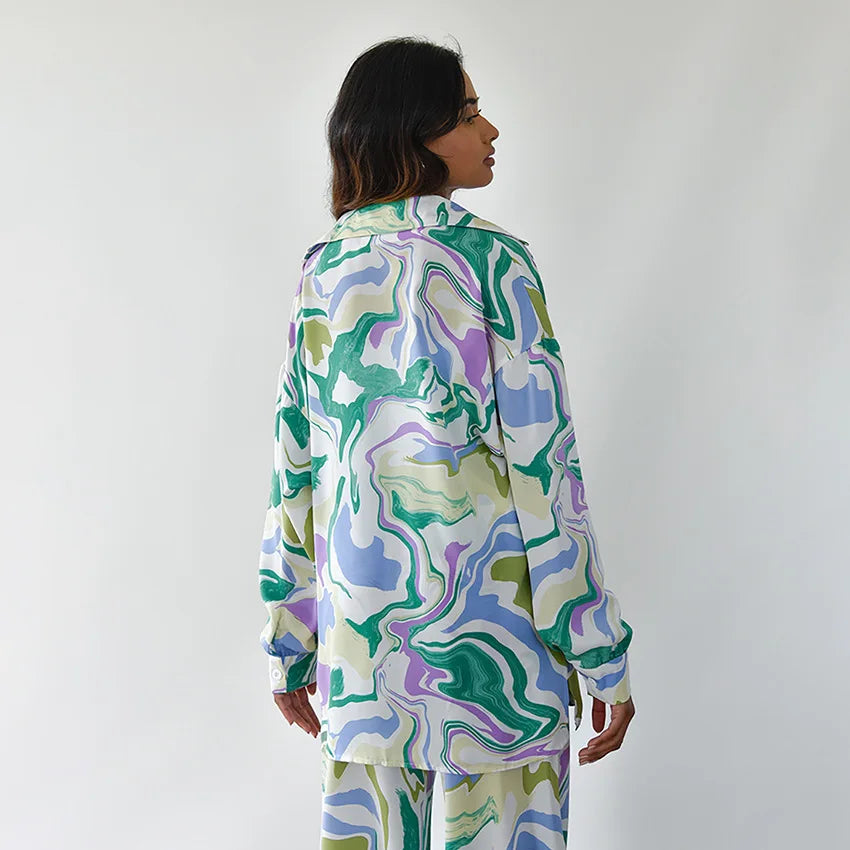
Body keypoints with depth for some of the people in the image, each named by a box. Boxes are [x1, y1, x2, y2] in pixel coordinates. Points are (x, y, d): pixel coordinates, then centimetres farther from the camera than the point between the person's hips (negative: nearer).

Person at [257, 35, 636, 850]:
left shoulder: (323, 271, 5)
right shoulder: (489, 259, -9)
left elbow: (293, 466, 6)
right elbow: (544, 466, -12)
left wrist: (289, 644, 14)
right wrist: (603, 656, -6)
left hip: (360, 629, 5)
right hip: (490, 623, -5)